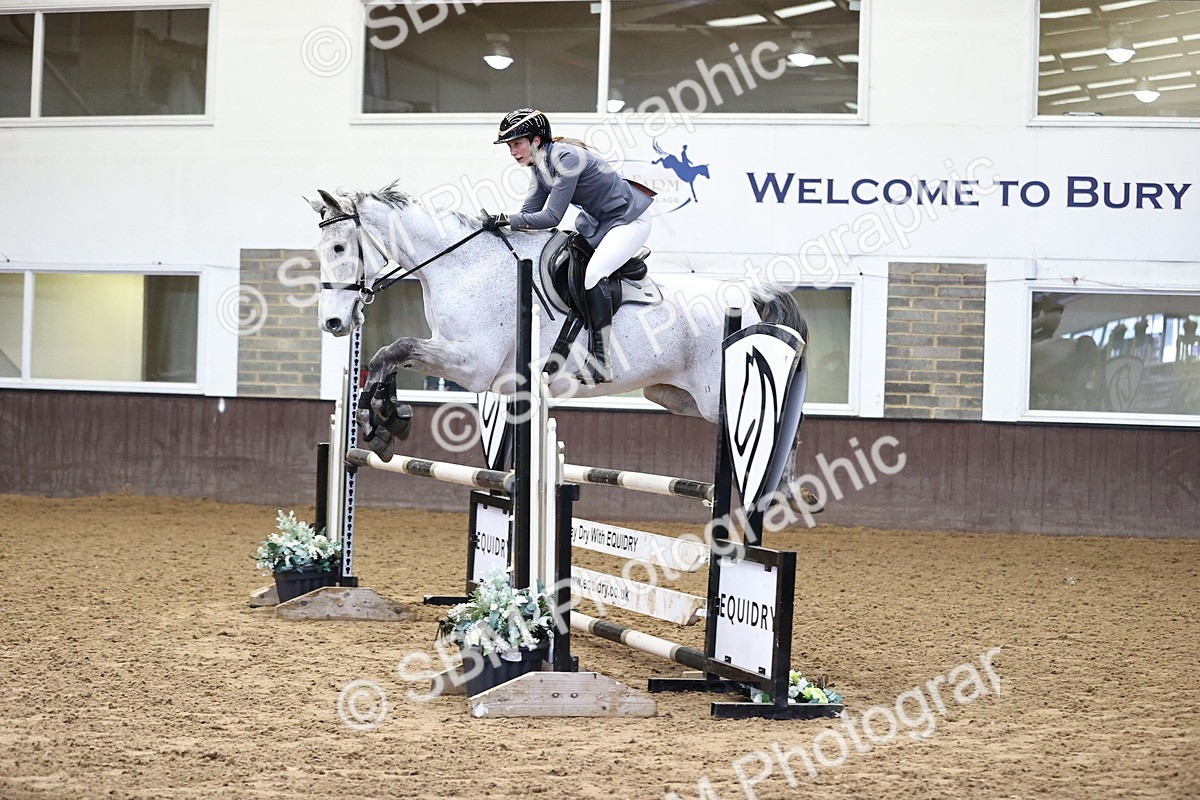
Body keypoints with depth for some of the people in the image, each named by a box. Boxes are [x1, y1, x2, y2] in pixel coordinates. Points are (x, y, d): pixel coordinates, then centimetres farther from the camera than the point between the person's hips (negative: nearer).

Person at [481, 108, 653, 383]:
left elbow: (551, 217, -30)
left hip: (628, 220, -11)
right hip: (595, 221, 11)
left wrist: (505, 219, -30)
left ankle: (600, 364, -25)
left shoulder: (566, 158, -28)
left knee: (593, 274, -26)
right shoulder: (540, 167, 1)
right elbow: (530, 212, 1)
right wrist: (496, 222, -15)